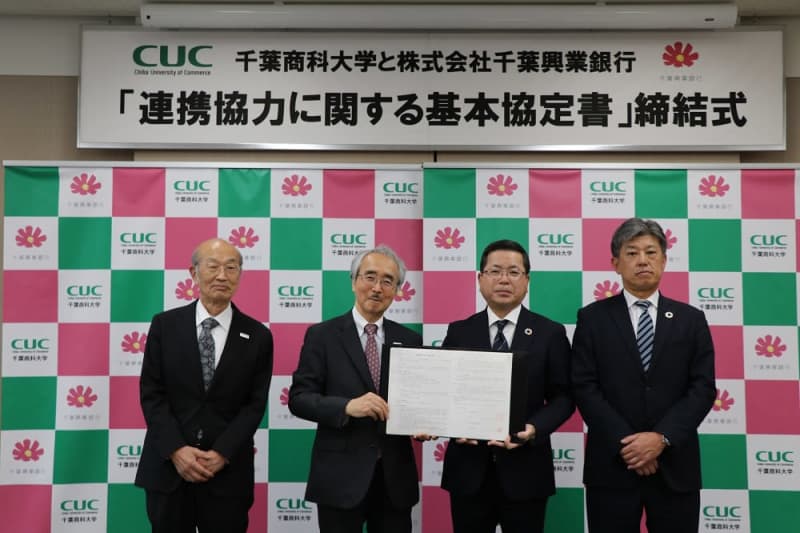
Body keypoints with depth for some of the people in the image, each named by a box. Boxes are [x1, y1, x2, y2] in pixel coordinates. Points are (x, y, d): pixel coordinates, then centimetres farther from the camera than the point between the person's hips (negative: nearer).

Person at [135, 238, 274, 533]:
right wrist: (176, 450, -12)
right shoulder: (165, 325, 1)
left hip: (227, 473, 0)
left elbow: (255, 405, -2)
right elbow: (151, 393, -2)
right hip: (167, 467, 1)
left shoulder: (257, 336, 0)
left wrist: (222, 454, -13)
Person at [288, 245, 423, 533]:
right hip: (340, 476, -3)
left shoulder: (410, 340, 7)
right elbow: (299, 397, -8)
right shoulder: (322, 335, -3)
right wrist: (347, 406, -23)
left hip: (395, 477, 3)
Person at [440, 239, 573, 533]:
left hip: (525, 470, -1)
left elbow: (563, 396, 0)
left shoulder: (550, 333, 1)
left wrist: (534, 428, -18)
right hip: (468, 469, 1)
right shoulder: (458, 332, 5)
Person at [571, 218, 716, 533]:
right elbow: (584, 387, -4)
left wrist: (662, 438, -13)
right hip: (611, 464, -1)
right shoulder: (592, 318, 2)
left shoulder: (691, 319, 7)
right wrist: (624, 442, -13)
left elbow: (703, 388, 0)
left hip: (675, 465, 1)